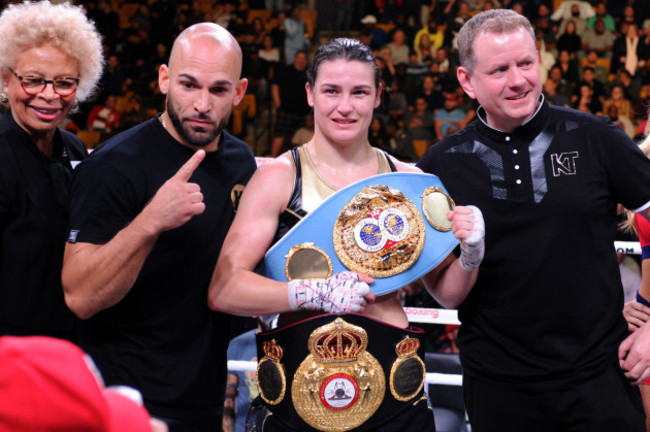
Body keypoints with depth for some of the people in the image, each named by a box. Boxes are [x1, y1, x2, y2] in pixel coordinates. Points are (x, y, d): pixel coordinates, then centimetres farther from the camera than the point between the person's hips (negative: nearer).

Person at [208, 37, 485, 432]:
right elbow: (224, 290, -12)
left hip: (393, 390, 2)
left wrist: (470, 256, -7)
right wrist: (315, 293, -23)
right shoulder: (278, 177, -3)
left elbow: (447, 293, 13)